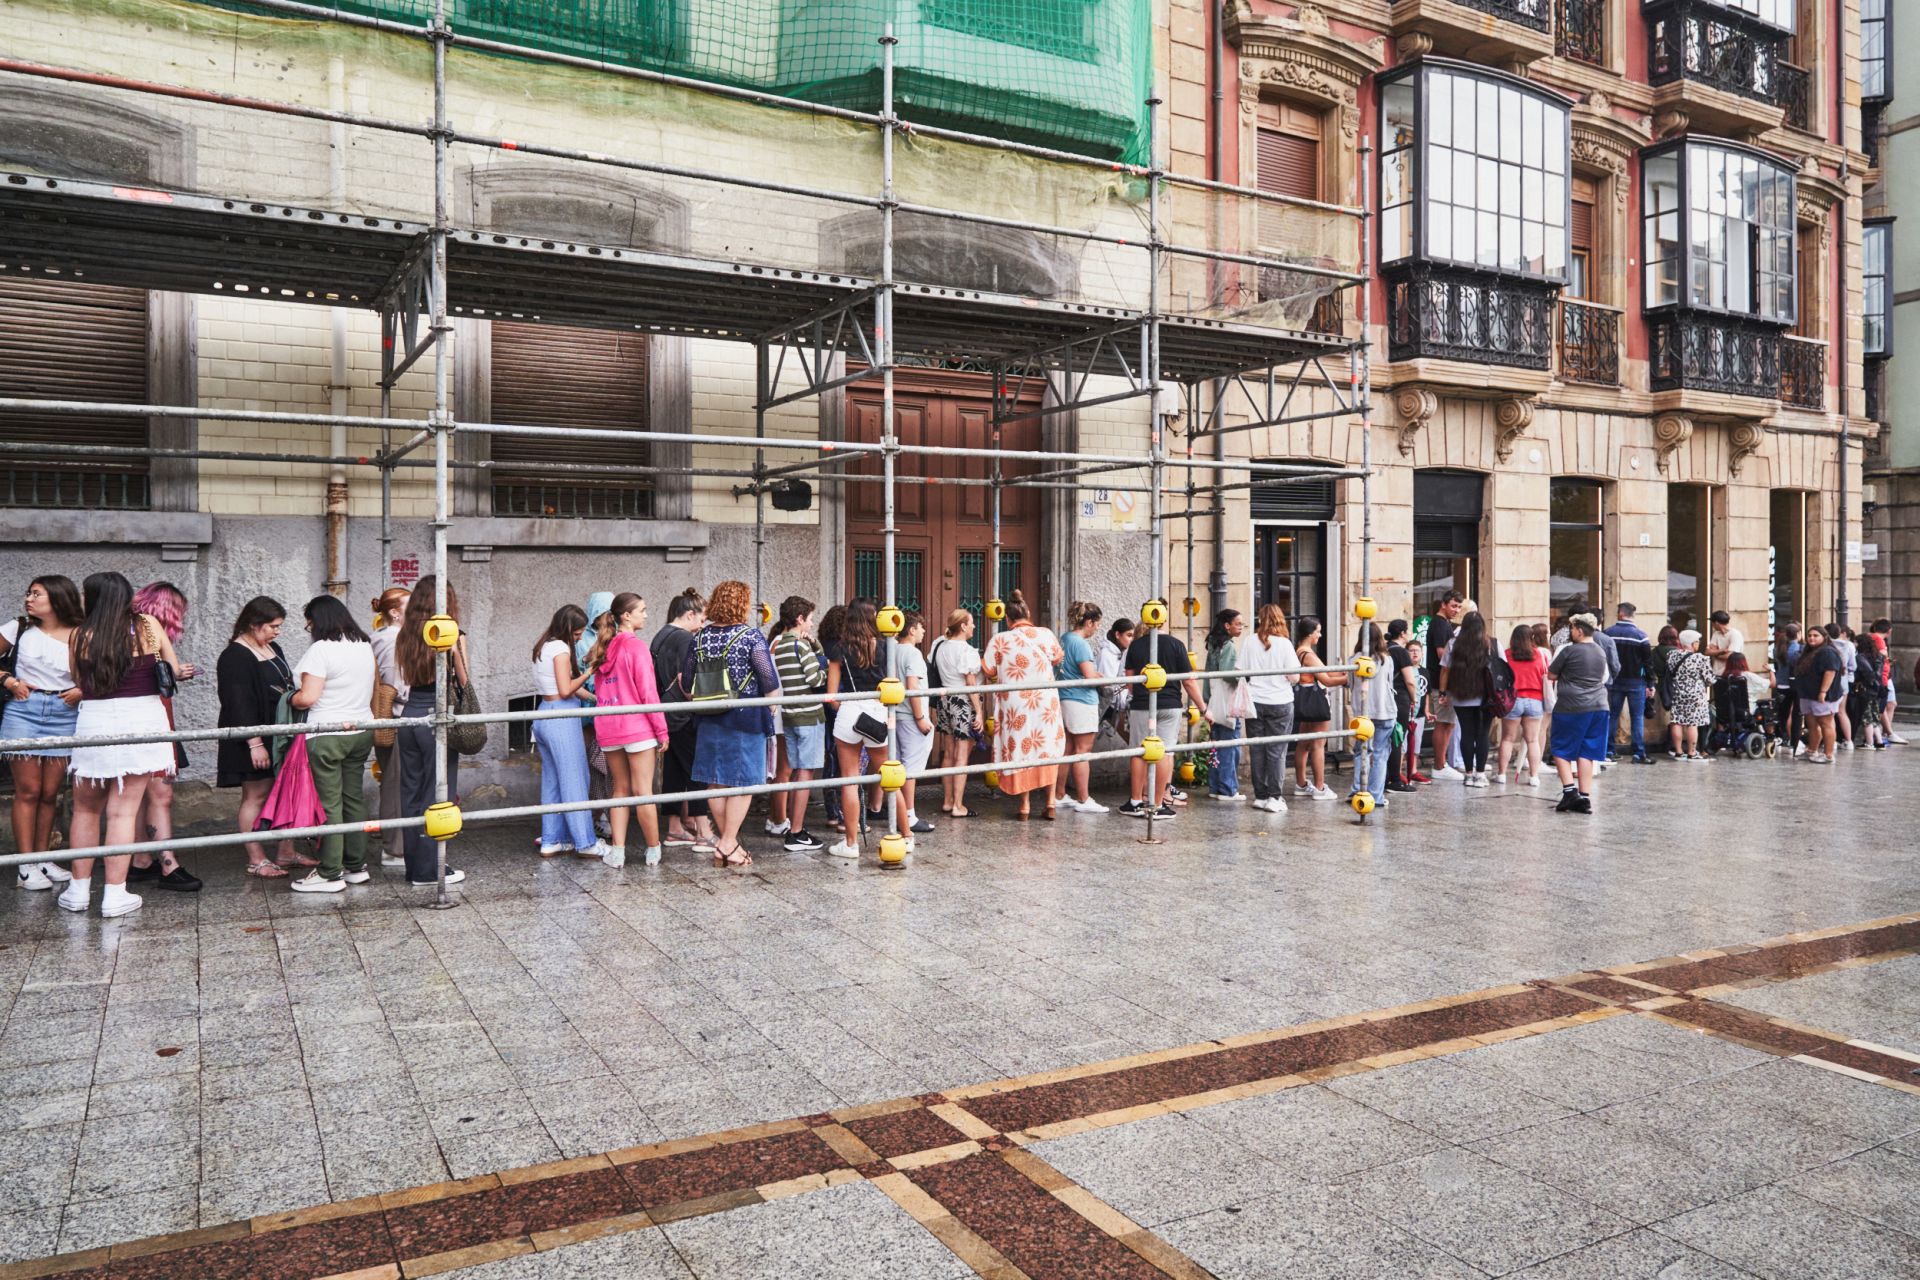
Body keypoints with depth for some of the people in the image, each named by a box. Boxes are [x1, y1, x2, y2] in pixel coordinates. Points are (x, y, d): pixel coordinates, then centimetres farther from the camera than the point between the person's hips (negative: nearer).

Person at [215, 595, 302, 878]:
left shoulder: (273, 649, 12)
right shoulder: (235, 657, -14)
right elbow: (239, 704, -19)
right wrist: (255, 744, -23)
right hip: (255, 740, -8)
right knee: (256, 796, -1)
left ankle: (286, 853, 17)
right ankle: (256, 860, 7)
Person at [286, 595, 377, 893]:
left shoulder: (320, 649, -14)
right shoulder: (365, 646, 9)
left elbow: (308, 697, -18)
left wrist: (290, 700, 1)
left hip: (327, 737, -7)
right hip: (361, 732, 7)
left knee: (330, 804, -2)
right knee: (355, 799, 13)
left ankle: (330, 874, 4)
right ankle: (356, 866, 19)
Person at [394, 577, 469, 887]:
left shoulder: (405, 636, 4)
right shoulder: (453, 637, -11)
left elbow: (407, 678, 13)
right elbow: (464, 682, -3)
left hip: (410, 715, 6)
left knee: (411, 792, 12)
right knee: (437, 794, 3)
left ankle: (414, 864, 21)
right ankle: (430, 869, 8)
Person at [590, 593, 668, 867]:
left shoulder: (602, 649, 11)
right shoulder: (637, 646, -10)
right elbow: (648, 692, -12)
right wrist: (662, 731, -8)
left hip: (608, 729, 6)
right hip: (638, 727, -6)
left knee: (620, 789, 12)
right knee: (643, 790, 0)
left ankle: (617, 851, 9)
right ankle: (653, 851, 8)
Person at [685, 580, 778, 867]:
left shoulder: (700, 637, 3)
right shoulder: (751, 635, -11)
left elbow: (686, 682, 9)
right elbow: (769, 681, -12)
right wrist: (772, 704, 5)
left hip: (710, 719, 5)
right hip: (746, 717, -5)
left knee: (716, 782, 11)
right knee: (742, 782, 2)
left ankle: (725, 840, 19)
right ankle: (728, 843, 0)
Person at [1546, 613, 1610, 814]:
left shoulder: (1569, 651, -10)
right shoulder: (1601, 652, 10)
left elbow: (1551, 675, -2)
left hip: (1571, 707, -6)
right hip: (1598, 707, 6)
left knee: (1561, 751, 6)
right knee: (1586, 754, 7)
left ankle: (1569, 789, -9)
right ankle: (1585, 797, 5)